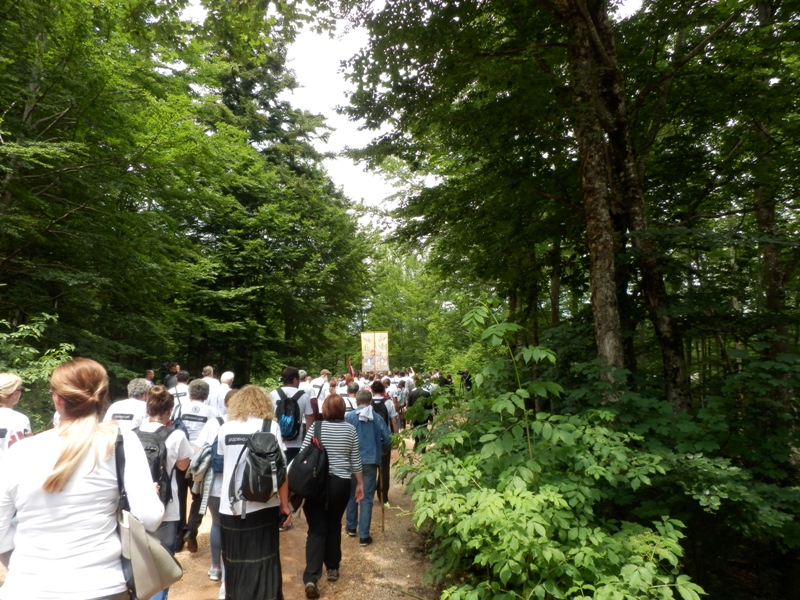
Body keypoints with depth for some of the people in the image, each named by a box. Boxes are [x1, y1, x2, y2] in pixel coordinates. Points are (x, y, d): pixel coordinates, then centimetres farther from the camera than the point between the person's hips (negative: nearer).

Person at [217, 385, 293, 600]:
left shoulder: (225, 428, 3)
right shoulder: (270, 426, -5)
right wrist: (285, 504, 2)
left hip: (230, 506, 3)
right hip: (262, 505, -3)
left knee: (234, 559, 18)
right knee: (262, 561, 9)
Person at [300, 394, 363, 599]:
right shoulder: (350, 429, -1)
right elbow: (355, 461, 4)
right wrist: (360, 483, 15)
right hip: (341, 483, 2)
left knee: (316, 528, 3)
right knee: (334, 525, 18)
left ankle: (311, 577, -7)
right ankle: (332, 568, 30)